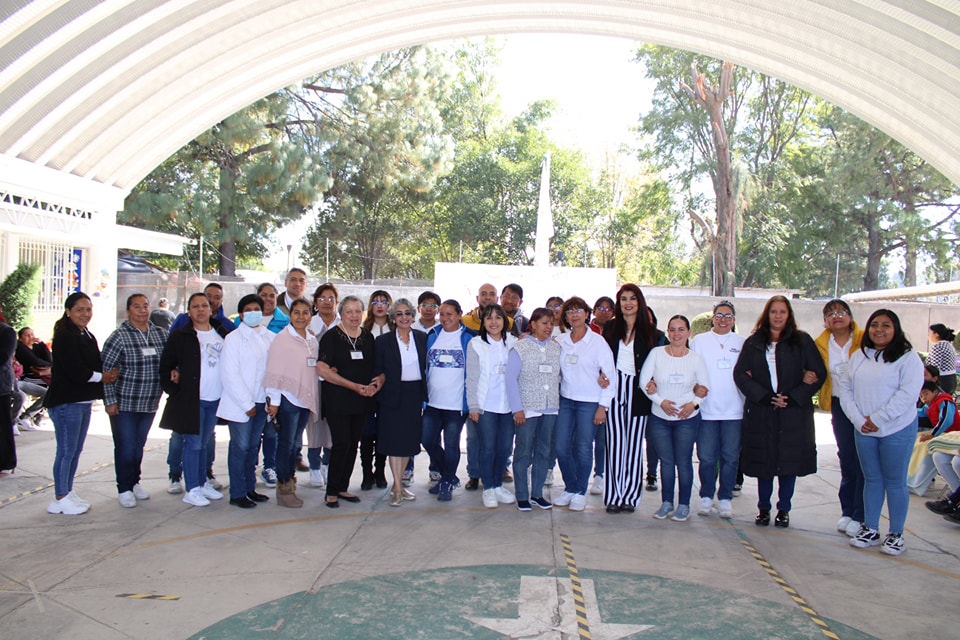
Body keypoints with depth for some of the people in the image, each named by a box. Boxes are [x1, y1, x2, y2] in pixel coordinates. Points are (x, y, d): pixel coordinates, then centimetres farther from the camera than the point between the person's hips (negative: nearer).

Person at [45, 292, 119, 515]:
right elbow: (74, 370, -21)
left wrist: (108, 374, -7)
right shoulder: (65, 337, -13)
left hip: (83, 401, 9)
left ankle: (68, 492, 24)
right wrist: (101, 376, -9)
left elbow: (97, 364, 14)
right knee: (66, 451, -2)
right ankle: (61, 499, 7)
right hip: (66, 402, -9)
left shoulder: (88, 337, 15)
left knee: (76, 450, 14)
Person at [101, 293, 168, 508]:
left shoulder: (161, 334, 4)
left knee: (139, 445, 16)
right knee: (125, 447, 1)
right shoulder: (119, 336, -11)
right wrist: (110, 400, -12)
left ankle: (134, 482, 32)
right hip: (124, 403, -4)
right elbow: (105, 369, -10)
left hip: (150, 403, 5)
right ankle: (124, 489, 15)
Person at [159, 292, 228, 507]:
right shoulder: (180, 336, -3)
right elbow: (165, 367, 0)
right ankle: (192, 490, 7)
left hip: (215, 399, 4)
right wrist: (174, 392, -7)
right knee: (193, 444, -1)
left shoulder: (222, 334, 8)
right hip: (191, 399, -4)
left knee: (204, 443, 15)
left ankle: (203, 483, 26)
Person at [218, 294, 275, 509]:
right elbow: (229, 375, -9)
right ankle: (237, 494, 7)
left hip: (261, 402, 4)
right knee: (241, 447, -1)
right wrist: (247, 404, -12)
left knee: (254, 446, 11)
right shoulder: (234, 339, -5)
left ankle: (250, 489, 22)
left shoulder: (270, 338, 7)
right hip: (240, 404, -4)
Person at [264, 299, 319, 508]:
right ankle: (284, 489, 8)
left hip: (306, 399, 6)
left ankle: (290, 482, 22)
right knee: (286, 443, -1)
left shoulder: (312, 340, 12)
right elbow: (274, 371, -9)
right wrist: (273, 400, -11)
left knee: (296, 443, 12)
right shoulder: (281, 338, -7)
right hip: (287, 399, -6)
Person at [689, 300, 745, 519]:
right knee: (706, 457, 4)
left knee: (730, 457, 5)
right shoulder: (698, 341, 6)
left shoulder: (743, 343, 8)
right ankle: (706, 497, 17)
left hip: (734, 411, 1)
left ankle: (725, 498, 17)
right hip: (706, 410, -1)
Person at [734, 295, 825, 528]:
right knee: (763, 460, 5)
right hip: (761, 412, 1)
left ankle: (783, 509, 19)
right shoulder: (753, 343, 7)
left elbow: (819, 374, 0)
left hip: (794, 412, -1)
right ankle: (763, 509, 19)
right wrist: (764, 396, -11)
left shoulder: (802, 341, 3)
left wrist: (793, 398, -10)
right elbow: (740, 374, 1)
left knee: (790, 461, 4)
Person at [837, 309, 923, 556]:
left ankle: (896, 534, 14)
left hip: (897, 429, -5)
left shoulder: (908, 358, -7)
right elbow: (845, 388, 5)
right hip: (863, 430, 5)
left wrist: (878, 419, -17)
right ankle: (870, 529, 23)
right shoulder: (858, 357, 10)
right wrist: (858, 419, -8)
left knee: (895, 482, 3)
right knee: (871, 479, 13)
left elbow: (907, 394, -17)